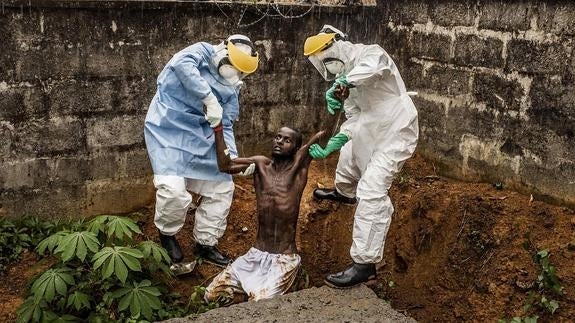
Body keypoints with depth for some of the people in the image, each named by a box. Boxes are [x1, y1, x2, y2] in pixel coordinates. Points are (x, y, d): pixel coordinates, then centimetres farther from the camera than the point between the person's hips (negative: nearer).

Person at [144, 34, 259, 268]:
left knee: (222, 187, 7)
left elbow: (225, 126, 9)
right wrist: (210, 99, -37)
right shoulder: (201, 53, -8)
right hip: (168, 130, -7)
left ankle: (205, 243, 25)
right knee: (174, 189, -23)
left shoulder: (230, 89, 11)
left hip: (200, 138, 7)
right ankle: (167, 234, 9)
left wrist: (232, 156, -9)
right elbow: (182, 64, -31)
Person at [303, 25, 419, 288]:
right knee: (349, 154, 35)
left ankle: (365, 263, -15)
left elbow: (378, 63, -43)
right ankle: (344, 192, 70)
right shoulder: (347, 77, 9)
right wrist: (330, 146, -4)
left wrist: (343, 82, -45)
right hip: (371, 130, 10)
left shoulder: (368, 54, -16)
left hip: (395, 133, -10)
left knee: (371, 192, -18)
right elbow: (354, 120, 7)